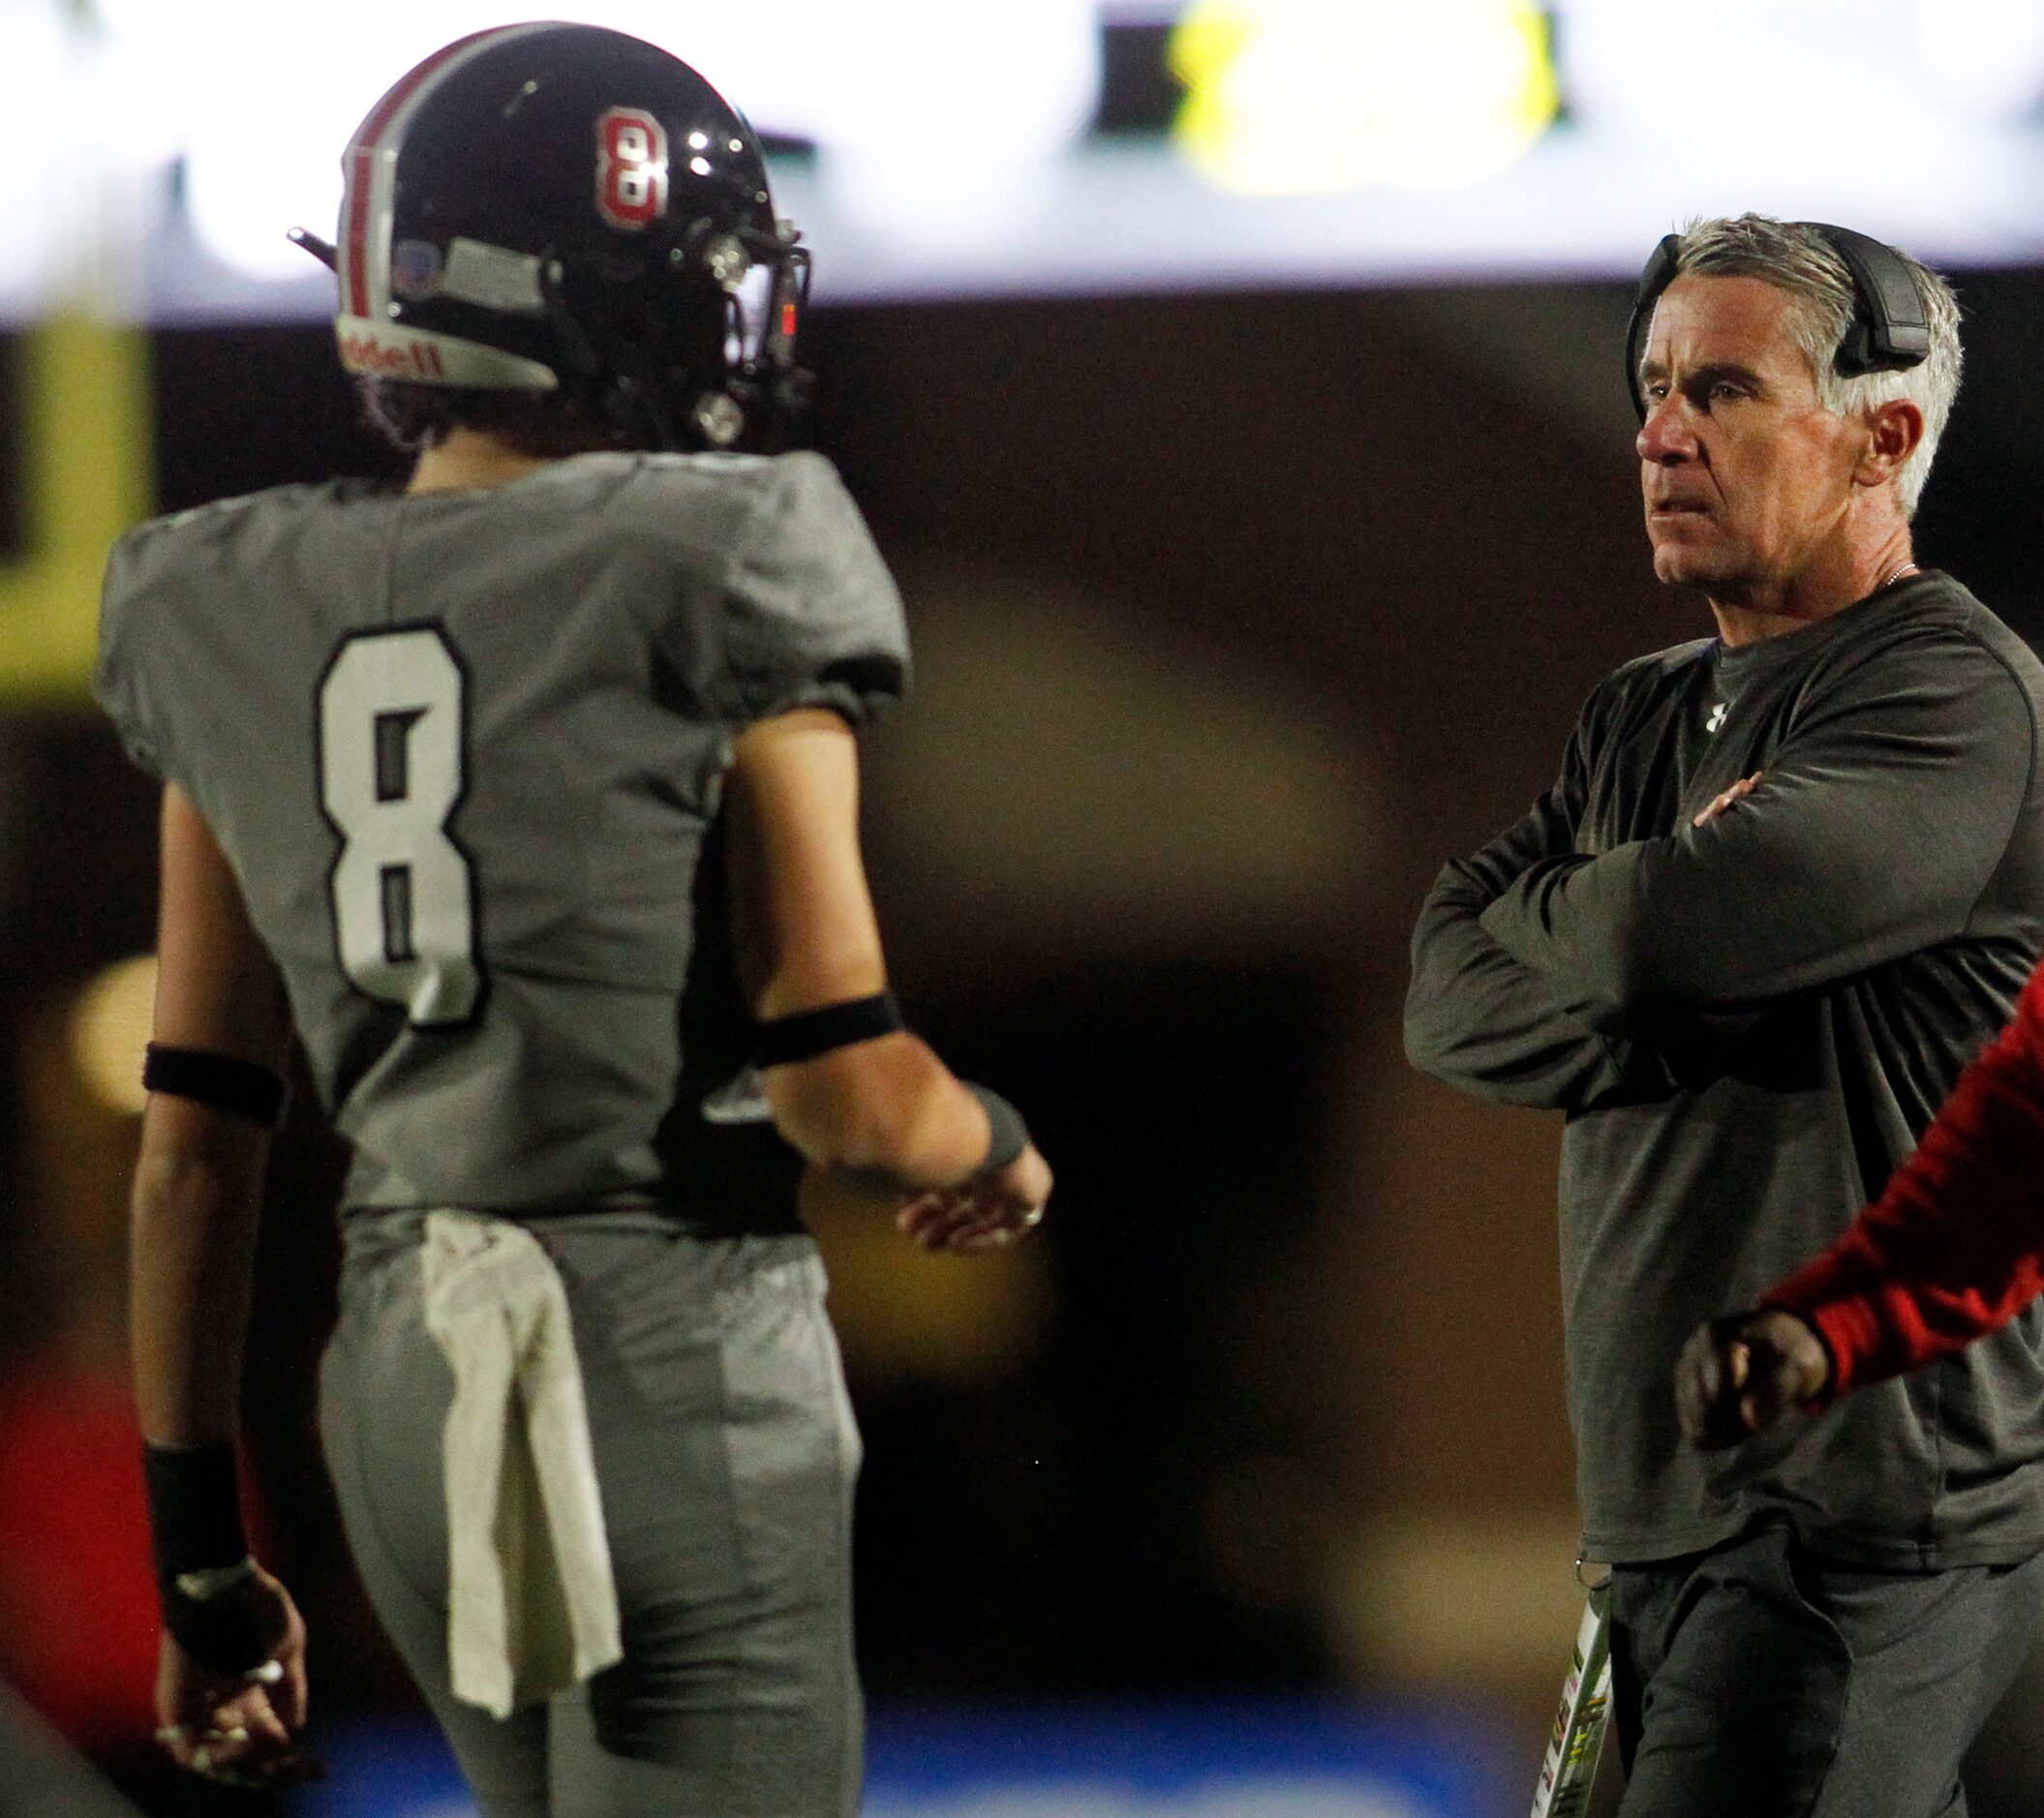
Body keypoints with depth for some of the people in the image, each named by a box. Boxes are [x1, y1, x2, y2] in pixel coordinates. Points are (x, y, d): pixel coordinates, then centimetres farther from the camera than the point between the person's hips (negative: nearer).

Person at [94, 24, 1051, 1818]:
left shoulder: (242, 616, 6)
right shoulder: (719, 584, -11)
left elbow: (196, 1143, 8)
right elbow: (848, 1099, -12)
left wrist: (201, 1553, 14)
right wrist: (999, 1151, 10)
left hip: (402, 1376, 6)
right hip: (681, 1361, -6)